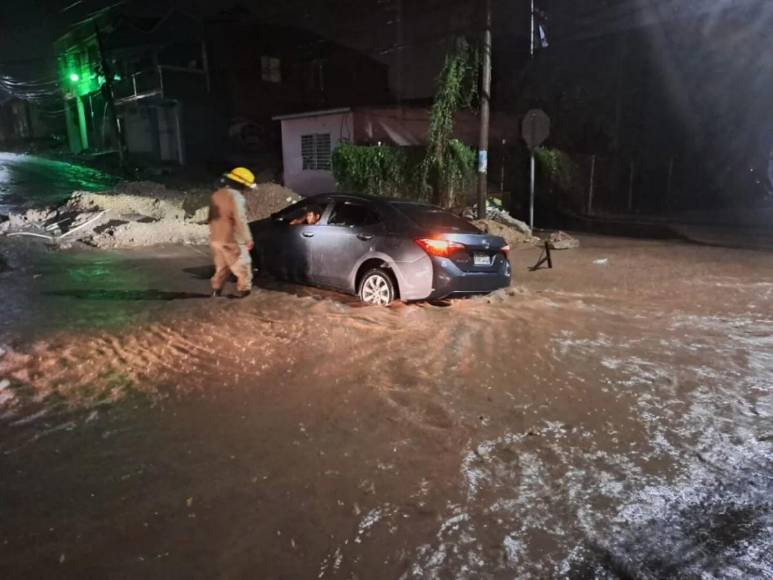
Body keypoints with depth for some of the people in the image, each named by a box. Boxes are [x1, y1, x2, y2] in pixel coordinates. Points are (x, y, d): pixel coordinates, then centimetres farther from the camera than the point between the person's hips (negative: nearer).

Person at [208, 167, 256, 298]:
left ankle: (216, 291, 21)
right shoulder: (235, 196, -16)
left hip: (216, 239, 8)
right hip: (231, 240, -8)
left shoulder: (216, 195, 12)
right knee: (243, 269, 3)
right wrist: (248, 239, -12)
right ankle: (243, 292, 6)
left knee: (221, 268, 20)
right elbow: (240, 221, -19)